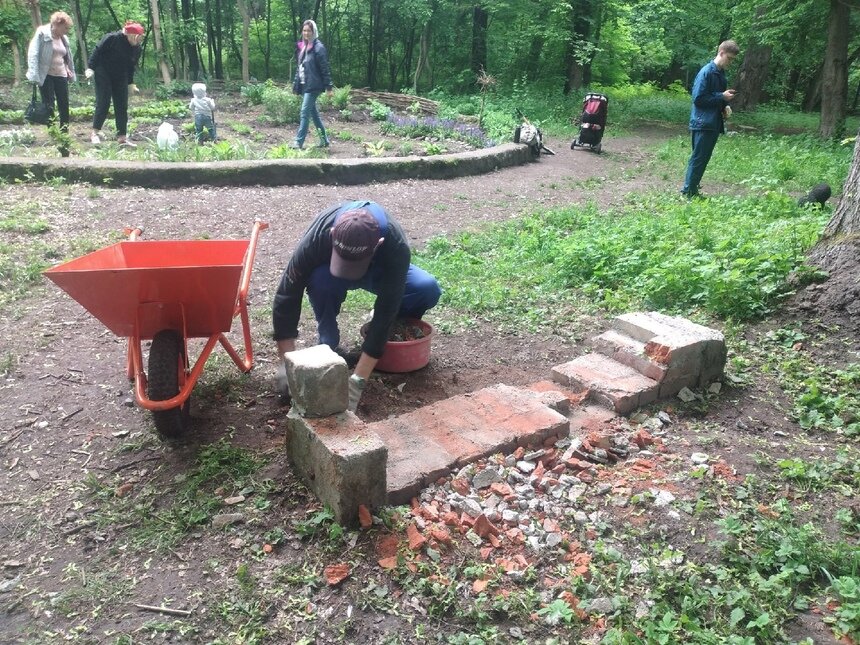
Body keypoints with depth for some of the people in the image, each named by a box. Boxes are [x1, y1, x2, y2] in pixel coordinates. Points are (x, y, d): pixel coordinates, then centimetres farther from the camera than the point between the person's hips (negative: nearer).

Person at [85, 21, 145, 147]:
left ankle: (122, 137, 7)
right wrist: (91, 68, -18)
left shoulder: (137, 48, 1)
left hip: (120, 79, 6)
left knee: (122, 107, 3)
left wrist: (130, 83, 16)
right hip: (104, 75, -6)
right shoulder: (113, 38, -17)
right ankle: (95, 133, 1)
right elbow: (97, 51, -14)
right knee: (103, 103, -9)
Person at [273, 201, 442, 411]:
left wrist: (357, 381, -44)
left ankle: (397, 326, 2)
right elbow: (287, 296, -32)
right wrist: (287, 363, -34)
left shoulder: (396, 247, -41)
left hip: (381, 272, 0)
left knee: (428, 289, -29)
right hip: (330, 269, 0)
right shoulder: (317, 238, -39)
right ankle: (328, 347, -12)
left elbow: (385, 313, -41)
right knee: (319, 280, -36)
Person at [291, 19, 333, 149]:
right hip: (303, 85, 8)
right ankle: (324, 140, 21)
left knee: (304, 113, -10)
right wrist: (295, 84, 15)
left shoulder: (318, 48, -9)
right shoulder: (301, 47, 13)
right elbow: (298, 67, 18)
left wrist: (328, 87, -14)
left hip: (313, 86, -8)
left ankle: (299, 142, -8)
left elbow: (325, 69, -11)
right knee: (314, 113, 12)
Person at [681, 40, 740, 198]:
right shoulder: (706, 72, -13)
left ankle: (691, 190, 18)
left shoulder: (721, 73, 14)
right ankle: (688, 193, 1)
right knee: (698, 159, -5)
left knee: (703, 159, 11)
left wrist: (725, 106, 3)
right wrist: (722, 97, -15)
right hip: (703, 124, -9)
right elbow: (698, 98, -17)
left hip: (714, 124, 9)